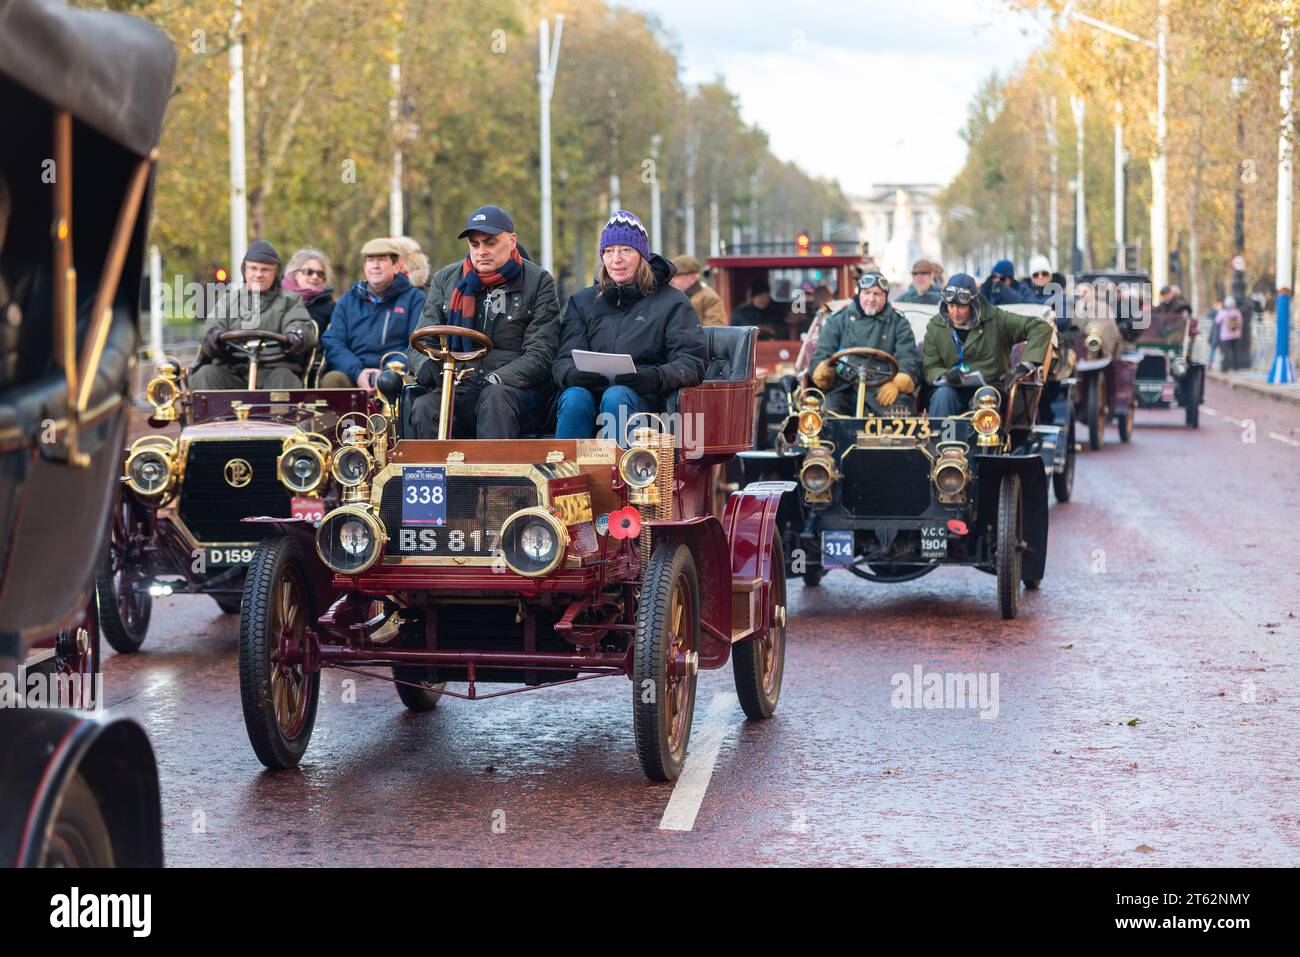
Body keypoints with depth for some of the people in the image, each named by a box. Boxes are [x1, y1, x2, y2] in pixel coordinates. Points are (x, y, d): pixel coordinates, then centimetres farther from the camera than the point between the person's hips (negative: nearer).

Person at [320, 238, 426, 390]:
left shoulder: (414, 299, 14)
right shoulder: (347, 301, 22)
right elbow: (333, 344, 11)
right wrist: (357, 372, -10)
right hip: (353, 376, 3)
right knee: (332, 379, -31)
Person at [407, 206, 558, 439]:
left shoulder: (538, 282, 6)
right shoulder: (446, 279, 16)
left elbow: (539, 355, -3)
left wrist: (497, 379, -21)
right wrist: (425, 364, -12)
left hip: (517, 389, -2)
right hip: (461, 389, 3)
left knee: (495, 397, -38)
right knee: (423, 408, -30)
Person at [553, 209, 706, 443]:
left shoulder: (672, 302, 13)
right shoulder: (582, 301, 23)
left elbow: (693, 362, 0)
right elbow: (564, 360, 12)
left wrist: (655, 378, -22)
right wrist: (572, 374, -15)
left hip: (646, 399, -2)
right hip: (592, 391, 2)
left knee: (616, 396, -35)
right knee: (575, 397, -32)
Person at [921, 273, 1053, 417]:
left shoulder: (995, 319, -2)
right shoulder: (936, 326, 4)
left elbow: (1041, 327, -5)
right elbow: (929, 368, 4)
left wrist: (1026, 364, -16)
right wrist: (945, 376, -21)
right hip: (955, 391, 2)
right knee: (942, 394, -32)